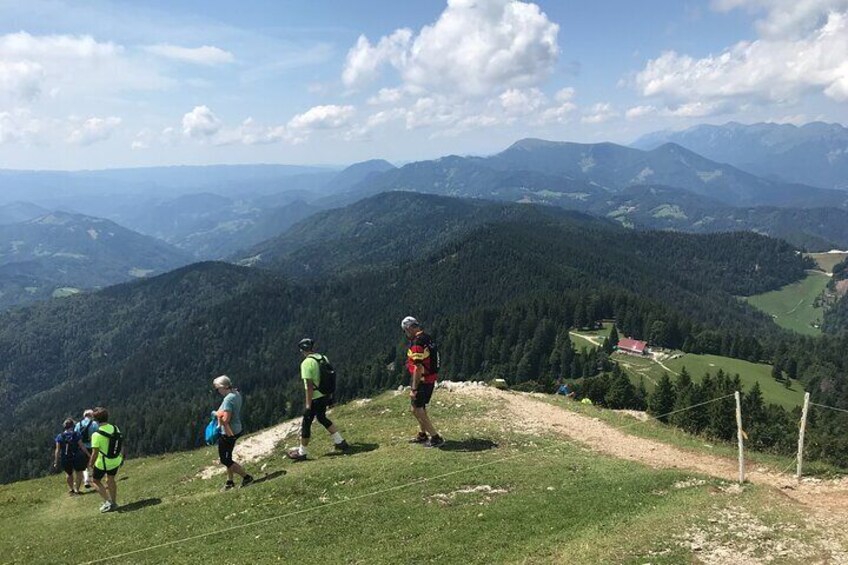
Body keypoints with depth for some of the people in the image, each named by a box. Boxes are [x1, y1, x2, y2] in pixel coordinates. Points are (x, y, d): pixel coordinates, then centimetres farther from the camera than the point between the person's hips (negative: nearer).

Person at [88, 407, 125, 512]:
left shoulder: (96, 435, -24)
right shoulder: (115, 428, -8)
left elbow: (95, 453, -21)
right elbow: (121, 444, 3)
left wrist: (91, 464, -3)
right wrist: (121, 457, 17)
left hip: (102, 463, -5)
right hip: (116, 461, 5)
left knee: (96, 481, 17)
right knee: (111, 479, 25)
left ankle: (107, 502, 7)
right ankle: (113, 503, 33)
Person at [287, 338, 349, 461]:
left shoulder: (307, 363, -19)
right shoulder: (324, 358, 3)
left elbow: (309, 386, -22)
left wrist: (308, 405, -18)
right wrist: (330, 396, 21)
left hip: (315, 399, -7)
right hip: (326, 396, 7)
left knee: (306, 423, 8)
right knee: (322, 418, 27)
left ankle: (301, 453, 22)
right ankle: (340, 442, 29)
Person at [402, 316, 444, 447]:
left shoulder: (417, 343, -23)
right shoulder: (426, 338, 8)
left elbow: (418, 368, -25)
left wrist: (414, 389, -21)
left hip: (422, 381, -10)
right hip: (430, 379, 10)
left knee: (416, 410, -1)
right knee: (421, 408, 22)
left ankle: (435, 438, 1)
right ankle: (422, 435, 35)